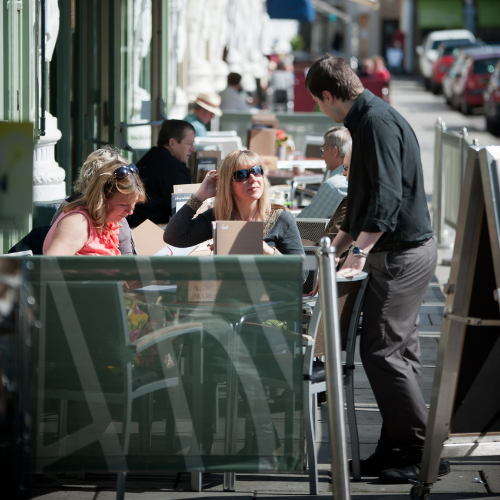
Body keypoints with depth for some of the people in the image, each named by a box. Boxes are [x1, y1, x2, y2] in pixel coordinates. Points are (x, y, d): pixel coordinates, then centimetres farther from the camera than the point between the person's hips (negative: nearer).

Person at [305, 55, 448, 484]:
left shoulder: (377, 122, -16)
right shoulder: (368, 120, 17)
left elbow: (387, 195, -26)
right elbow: (365, 197, 27)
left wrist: (360, 251, -30)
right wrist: (336, 246, 31)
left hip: (402, 254, -11)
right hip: (404, 251, 11)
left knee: (381, 351, -10)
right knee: (399, 349, 11)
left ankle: (424, 453, -8)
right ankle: (398, 447, 15)